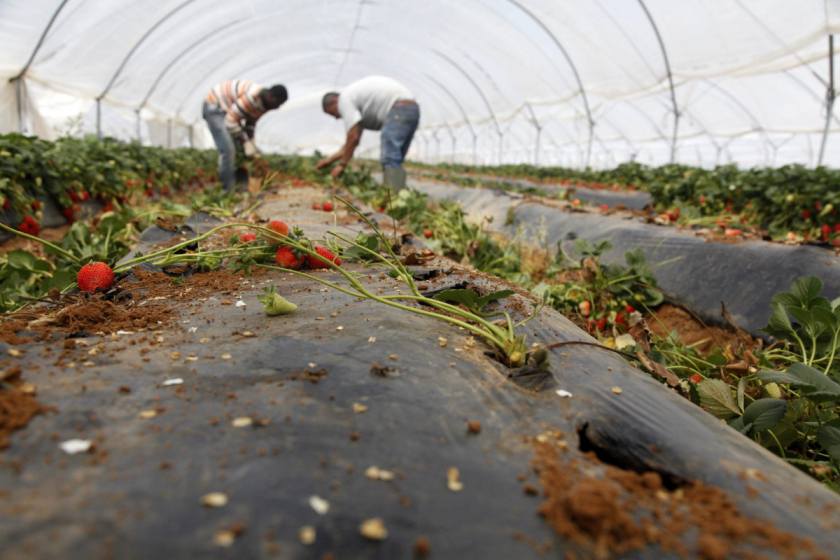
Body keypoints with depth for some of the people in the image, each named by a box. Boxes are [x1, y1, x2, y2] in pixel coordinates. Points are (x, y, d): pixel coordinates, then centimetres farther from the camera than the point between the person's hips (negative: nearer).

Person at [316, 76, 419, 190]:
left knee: (389, 160, -19)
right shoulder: (357, 98, 29)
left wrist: (342, 164, 5)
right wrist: (330, 159, 35)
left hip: (399, 109, -10)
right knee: (394, 161, 12)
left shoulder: (344, 99, 0)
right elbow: (355, 138, 31)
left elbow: (353, 137, -6)